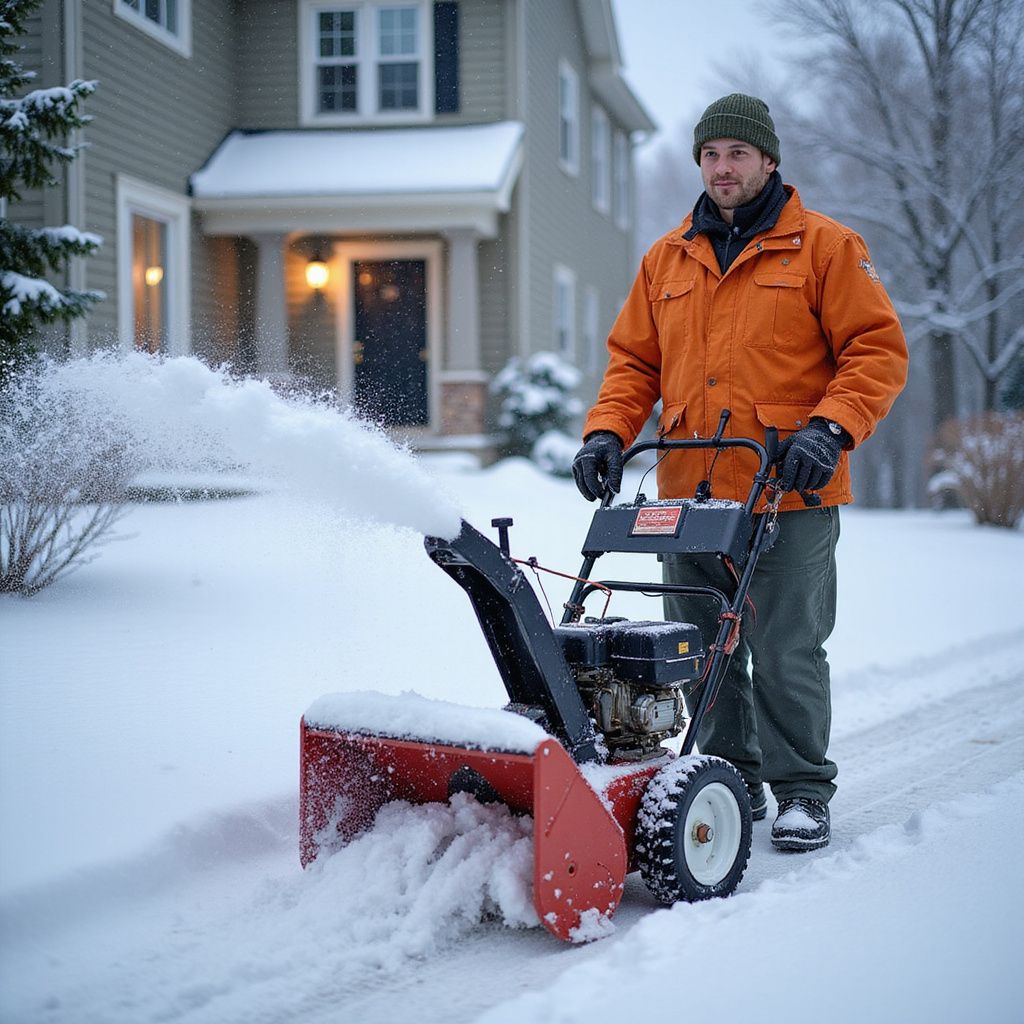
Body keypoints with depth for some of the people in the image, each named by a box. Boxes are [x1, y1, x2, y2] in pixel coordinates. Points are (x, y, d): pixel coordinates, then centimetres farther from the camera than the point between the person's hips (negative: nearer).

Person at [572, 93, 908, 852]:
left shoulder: (824, 247, 2)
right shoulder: (667, 260, 15)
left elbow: (878, 350, -3)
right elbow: (632, 361, 17)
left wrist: (830, 428, -17)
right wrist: (608, 433, 0)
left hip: (789, 497, -5)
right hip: (689, 497, 5)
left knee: (786, 653, -3)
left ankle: (803, 793, 10)